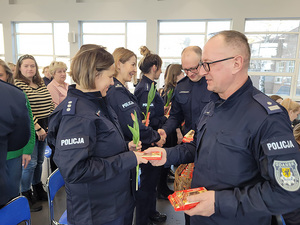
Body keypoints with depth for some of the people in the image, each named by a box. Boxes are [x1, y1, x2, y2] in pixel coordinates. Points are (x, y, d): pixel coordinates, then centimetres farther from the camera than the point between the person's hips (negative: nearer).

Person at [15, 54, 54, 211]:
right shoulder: (17, 85, -9)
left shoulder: (41, 84, 11)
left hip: (44, 129, 6)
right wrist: (37, 127, -18)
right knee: (30, 163, -1)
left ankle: (38, 190, 33)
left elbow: (50, 105, 14)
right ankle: (26, 197, 16)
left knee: (39, 161, 16)